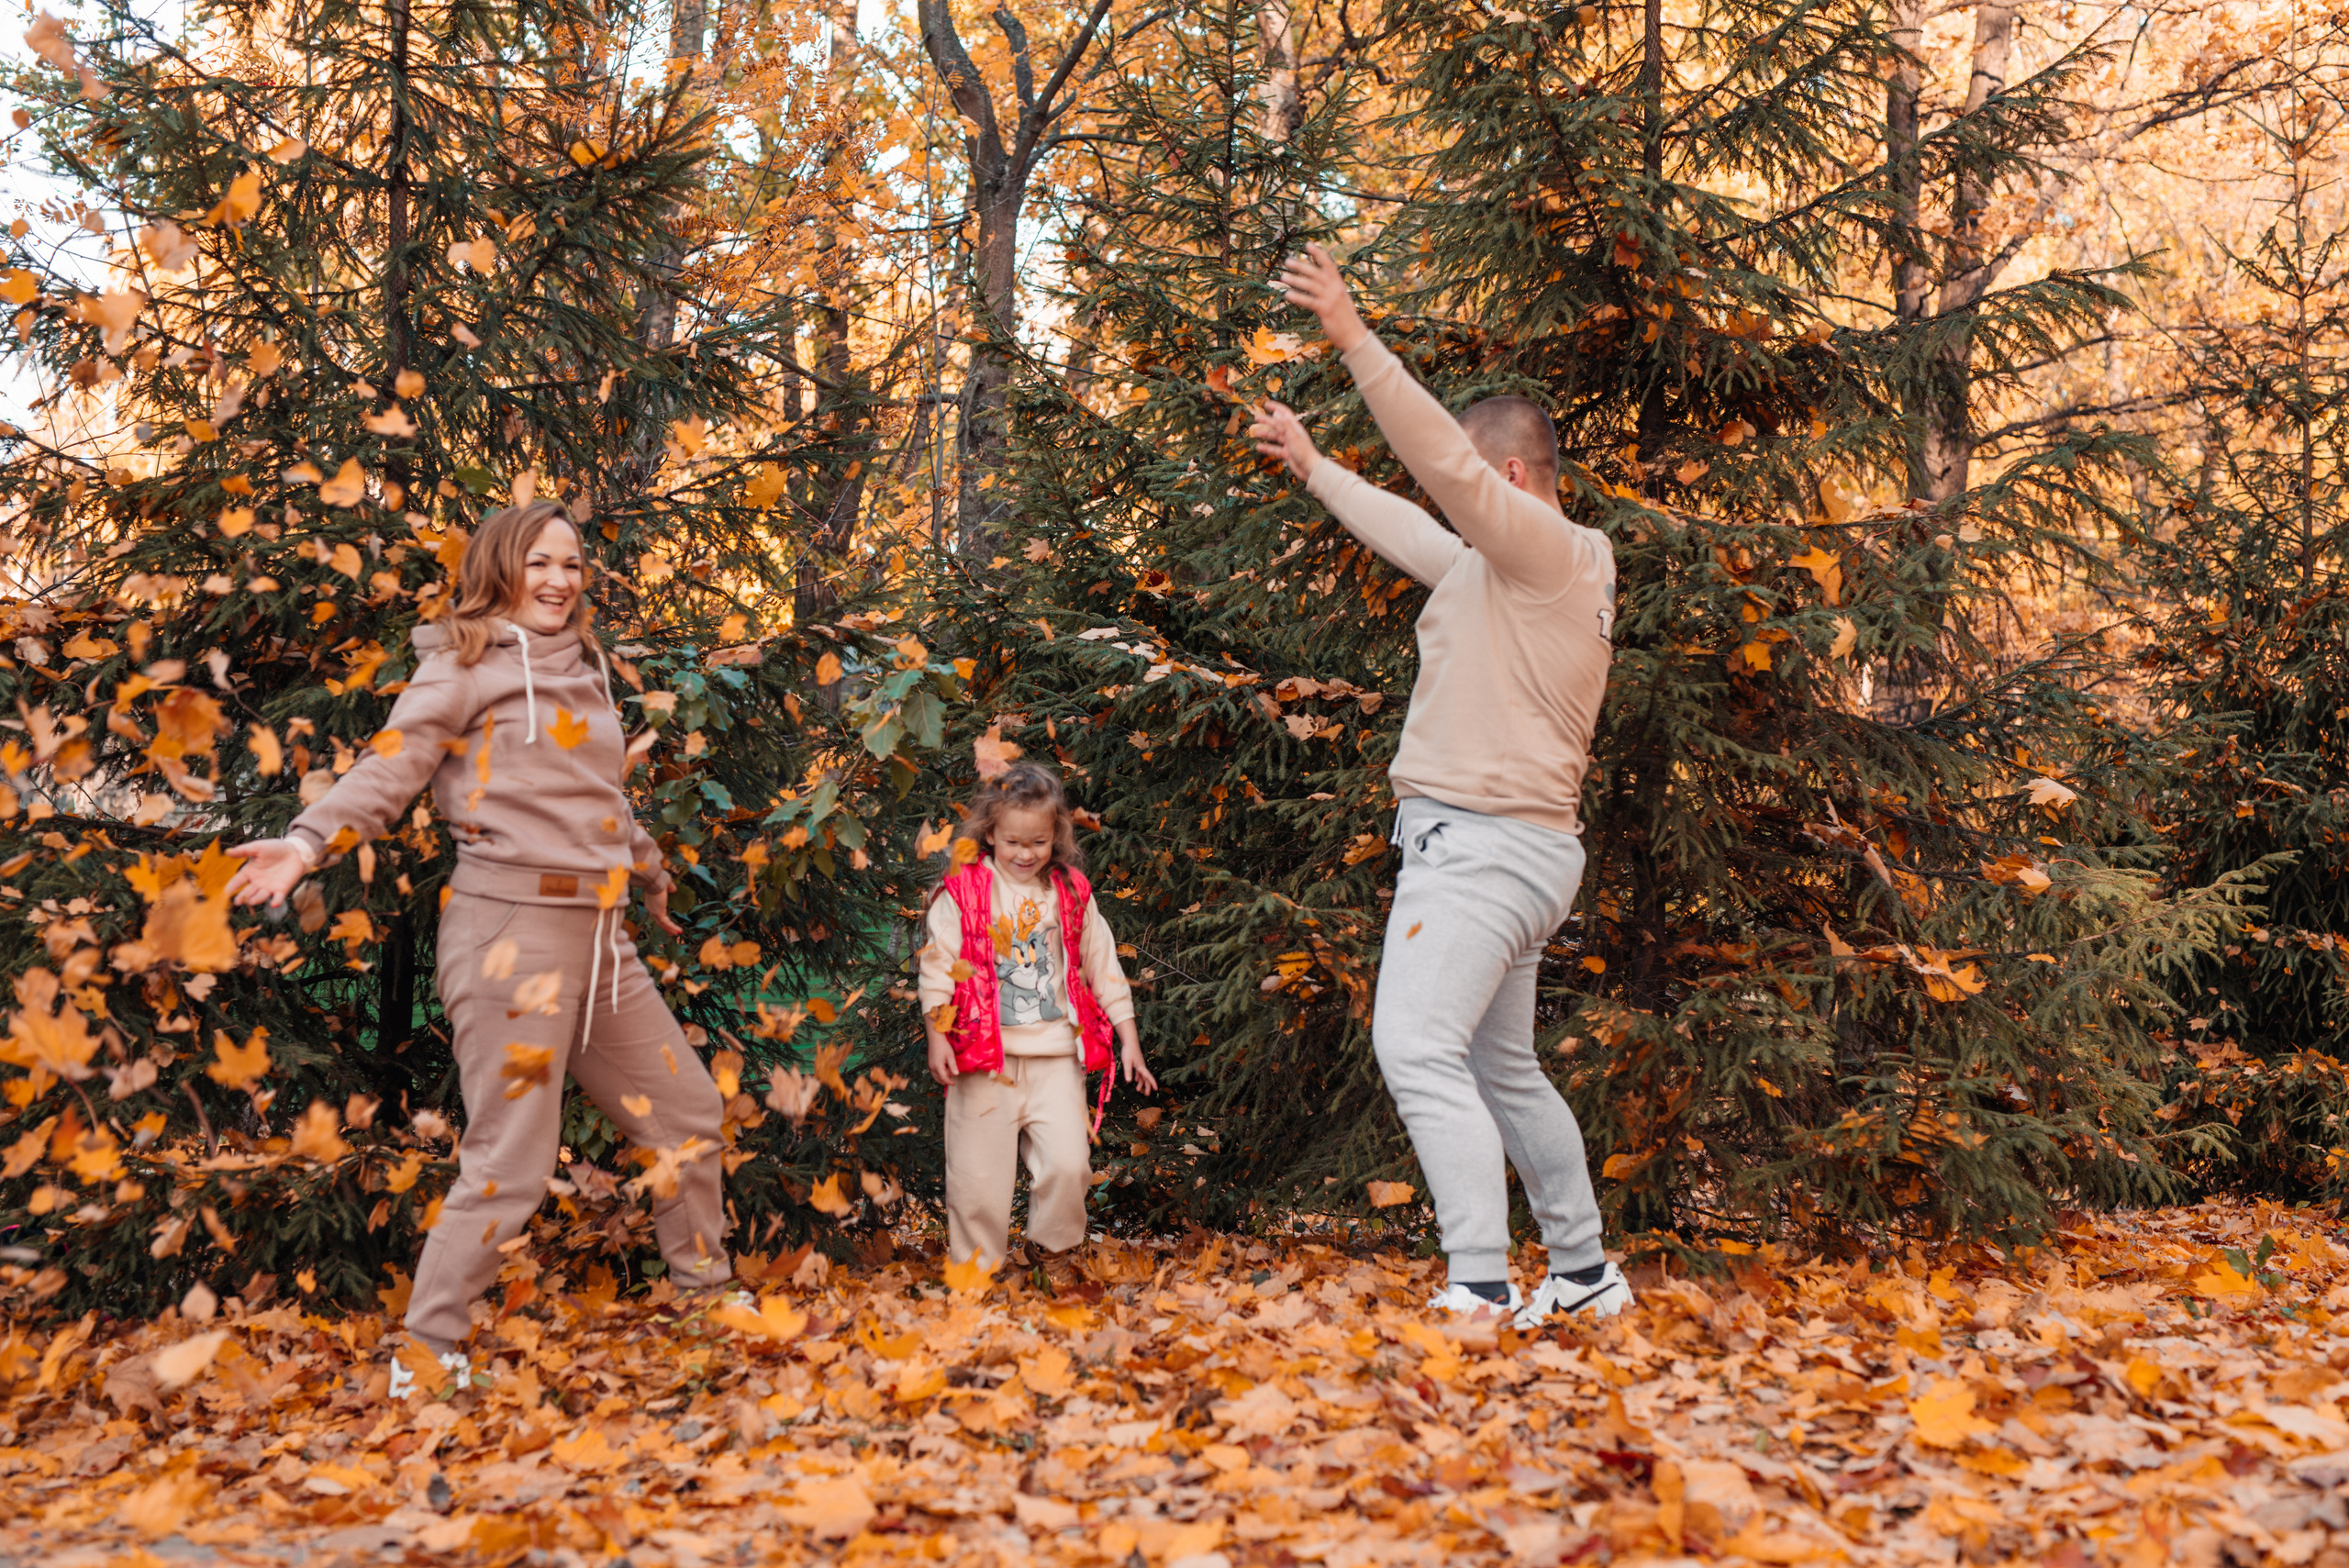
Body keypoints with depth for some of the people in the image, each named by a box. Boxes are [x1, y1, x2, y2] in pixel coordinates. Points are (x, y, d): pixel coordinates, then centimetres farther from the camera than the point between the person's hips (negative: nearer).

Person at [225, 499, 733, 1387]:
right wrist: (310, 841, -29)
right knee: (509, 1163, -8)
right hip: (512, 926, -8)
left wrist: (651, 879, 42)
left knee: (687, 1113, 14)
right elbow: (393, 764, -13)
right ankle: (426, 1355, 4)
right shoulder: (466, 662, -2)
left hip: (599, 936, 8)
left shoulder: (581, 670, 18)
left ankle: (704, 1288, 33)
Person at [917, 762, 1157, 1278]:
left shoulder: (1072, 893, 7)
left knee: (1068, 1162, -8)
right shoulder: (961, 892, -2)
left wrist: (1129, 1040, 13)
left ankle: (1049, 1249, 17)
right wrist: (937, 1035, -10)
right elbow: (938, 967, -1)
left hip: (1056, 1057, 2)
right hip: (985, 1059, -2)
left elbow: (1102, 967, 13)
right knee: (979, 1174, 2)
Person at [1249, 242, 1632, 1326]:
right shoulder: (1502, 568, 20)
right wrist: (1312, 467, 40)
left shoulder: (1550, 551, -9)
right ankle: (1585, 1274, 26)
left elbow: (1444, 461, -21)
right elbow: (1409, 531, 34)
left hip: (1485, 842, -11)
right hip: (1494, 842, 11)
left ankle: (1483, 1288, -24)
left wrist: (1352, 337, -24)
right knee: (1503, 1067, 17)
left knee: (1418, 1046, -20)